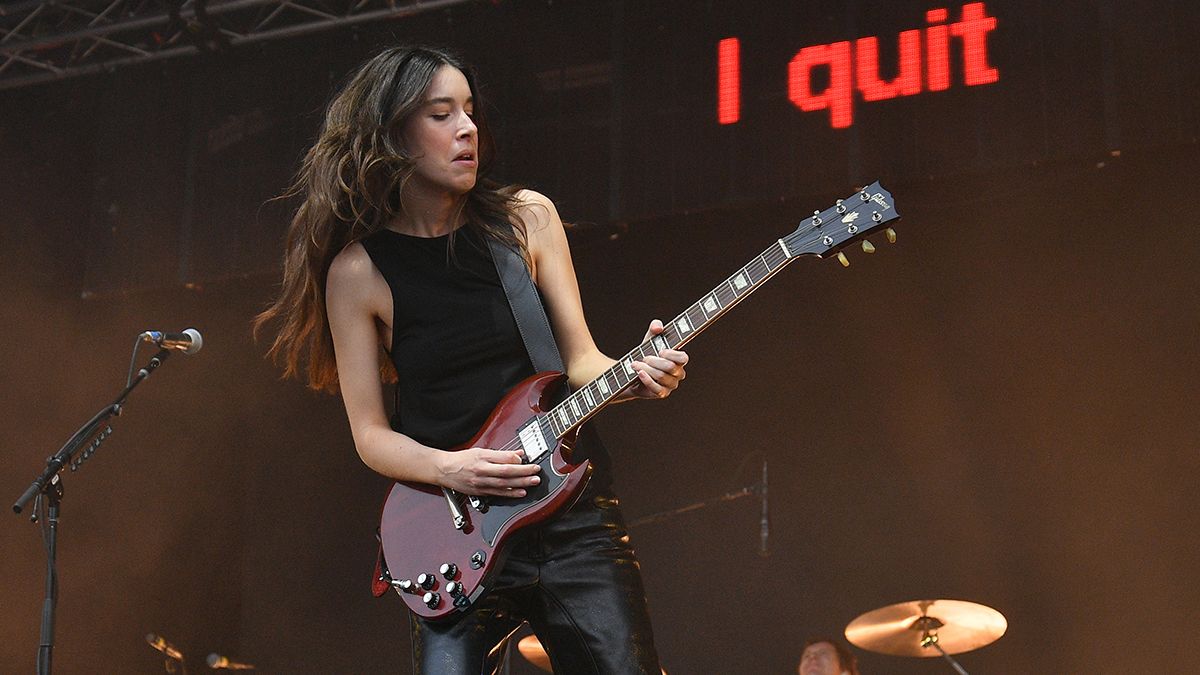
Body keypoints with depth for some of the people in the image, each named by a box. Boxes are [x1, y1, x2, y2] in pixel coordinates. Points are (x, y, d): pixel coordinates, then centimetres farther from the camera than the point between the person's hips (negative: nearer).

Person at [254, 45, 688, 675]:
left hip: (571, 505, 2)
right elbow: (371, 433, 0)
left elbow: (579, 358, 4)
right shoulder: (356, 270, -3)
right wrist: (448, 468, -17)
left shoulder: (526, 219, 2)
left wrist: (633, 375, -16)